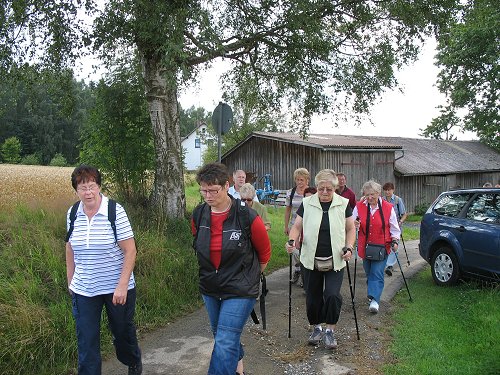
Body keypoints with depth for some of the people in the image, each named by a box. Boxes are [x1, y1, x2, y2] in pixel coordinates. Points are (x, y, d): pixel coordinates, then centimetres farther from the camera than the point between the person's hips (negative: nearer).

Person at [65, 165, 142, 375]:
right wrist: (70, 280, 15)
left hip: (117, 287, -2)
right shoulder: (73, 213, -3)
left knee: (123, 331, 18)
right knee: (86, 341, 6)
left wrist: (122, 286, -20)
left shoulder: (115, 211, -17)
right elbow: (71, 248, 12)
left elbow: (130, 250, -16)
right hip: (83, 290, 3)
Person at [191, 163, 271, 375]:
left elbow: (264, 251, -2)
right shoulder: (198, 215, -5)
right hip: (210, 288, 6)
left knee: (225, 344, -11)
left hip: (240, 290, -6)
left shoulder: (247, 217, -19)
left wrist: (252, 274, 12)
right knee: (220, 335, 22)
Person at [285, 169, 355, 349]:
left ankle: (330, 330, 9)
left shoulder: (343, 204, 0)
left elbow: (350, 229, 7)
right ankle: (317, 327, 30)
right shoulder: (307, 204, 0)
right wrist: (292, 240, -15)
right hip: (311, 260, 1)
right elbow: (297, 227, 4)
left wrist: (349, 247, -7)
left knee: (332, 295, -12)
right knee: (313, 297, 8)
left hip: (335, 261, -1)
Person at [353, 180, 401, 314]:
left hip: (382, 247, -2)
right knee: (369, 273, 13)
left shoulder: (388, 207, -3)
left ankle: (374, 300, -14)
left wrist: (395, 241, -4)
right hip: (365, 246, 3)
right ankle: (373, 294, 30)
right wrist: (355, 225, -15)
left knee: (377, 273, -10)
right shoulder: (359, 206, -1)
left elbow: (394, 228, 7)